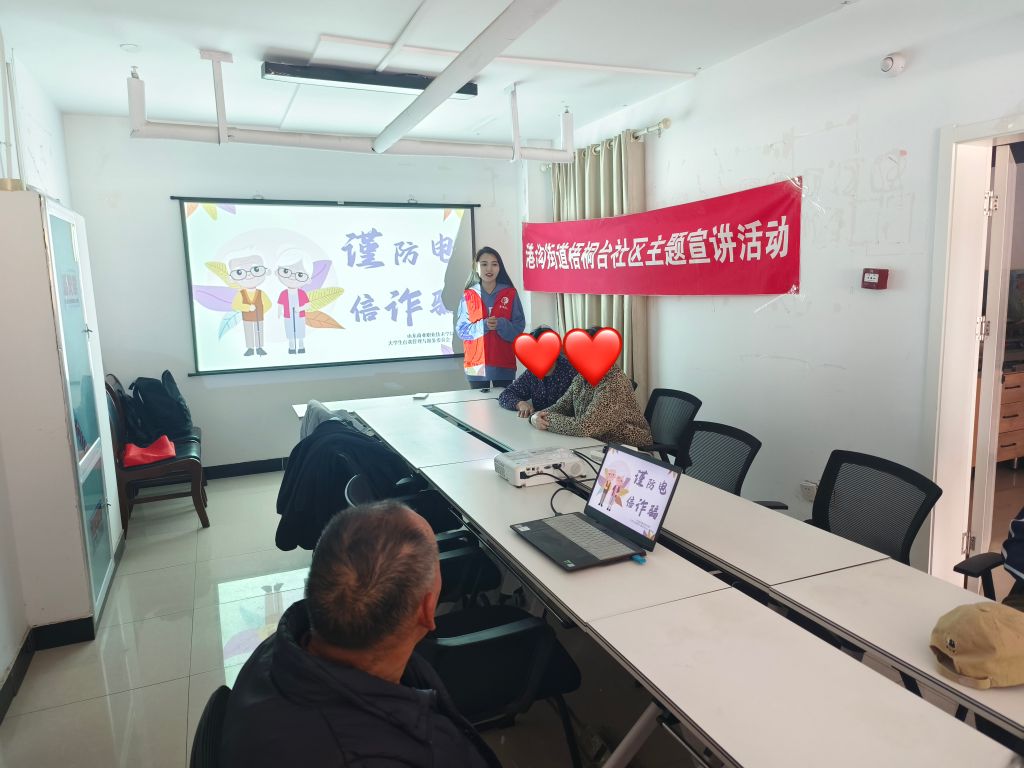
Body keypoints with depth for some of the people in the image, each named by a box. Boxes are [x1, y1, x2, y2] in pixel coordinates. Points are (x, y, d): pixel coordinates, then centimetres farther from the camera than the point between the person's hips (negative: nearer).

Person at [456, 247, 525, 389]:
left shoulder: (510, 294, 3)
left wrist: (501, 324, -17)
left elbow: (519, 327, 2)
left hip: (504, 364, 0)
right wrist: (482, 326, -15)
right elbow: (461, 329, 2)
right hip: (476, 364, 0)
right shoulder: (468, 295, 4)